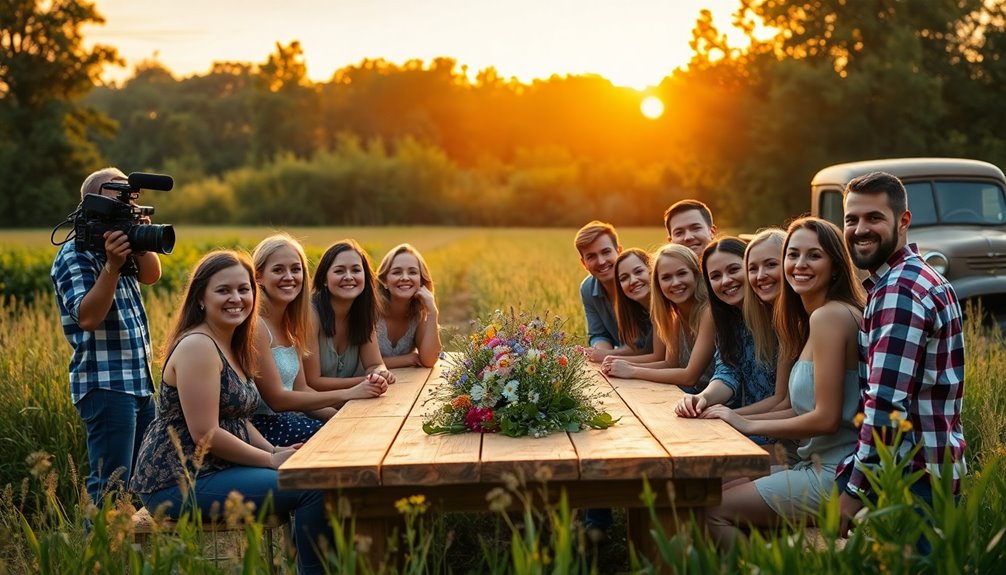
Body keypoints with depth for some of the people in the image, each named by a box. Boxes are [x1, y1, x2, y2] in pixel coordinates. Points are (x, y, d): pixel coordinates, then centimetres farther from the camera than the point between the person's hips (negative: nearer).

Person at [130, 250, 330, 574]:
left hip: (212, 470, 10)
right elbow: (206, 434, -21)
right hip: (178, 482, -10)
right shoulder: (197, 346, -17)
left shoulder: (230, 345, 12)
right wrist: (272, 460, -14)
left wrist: (276, 451, 1)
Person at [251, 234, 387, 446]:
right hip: (260, 427, -8)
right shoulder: (255, 325, -15)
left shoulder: (290, 324, 11)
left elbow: (300, 389, 9)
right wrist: (346, 394, -15)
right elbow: (276, 399, -16)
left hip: (285, 420, 8)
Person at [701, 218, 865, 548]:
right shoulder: (807, 319, 13)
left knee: (713, 512, -8)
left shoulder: (829, 315, -17)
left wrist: (749, 425, -10)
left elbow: (826, 418, -20)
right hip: (818, 464, 10)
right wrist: (735, 418, 4)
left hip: (835, 475, -10)